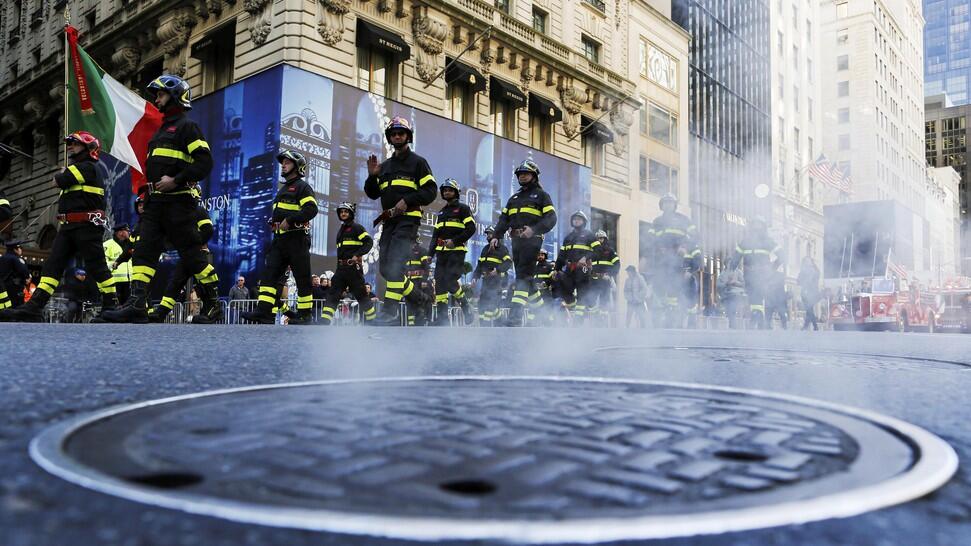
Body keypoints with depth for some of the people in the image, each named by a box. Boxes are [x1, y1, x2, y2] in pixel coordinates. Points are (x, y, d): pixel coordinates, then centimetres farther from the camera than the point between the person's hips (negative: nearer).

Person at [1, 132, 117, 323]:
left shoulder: (89, 167, -6)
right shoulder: (74, 168, 26)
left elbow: (60, 181, -10)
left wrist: (59, 177, 10)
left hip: (87, 225, -9)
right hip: (68, 226, 9)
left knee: (97, 265, -6)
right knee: (52, 264, 1)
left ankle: (110, 306, 1)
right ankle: (34, 308, -3)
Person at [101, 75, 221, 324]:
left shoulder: (187, 126, -3)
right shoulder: (161, 130, 26)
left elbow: (205, 162, -16)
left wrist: (176, 181, -21)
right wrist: (150, 193, 19)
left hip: (178, 201, -9)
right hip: (156, 201, 9)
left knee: (191, 254, -7)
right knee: (143, 250, -3)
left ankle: (213, 306, 1)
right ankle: (136, 305, -8)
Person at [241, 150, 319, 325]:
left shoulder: (302, 186, -2)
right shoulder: (283, 188, 26)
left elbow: (311, 209, -17)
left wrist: (290, 220, -22)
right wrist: (274, 222, 16)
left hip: (297, 239, -9)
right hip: (280, 239, 9)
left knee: (302, 278, -3)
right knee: (269, 274, -4)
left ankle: (306, 314, 3)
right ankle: (264, 312, -10)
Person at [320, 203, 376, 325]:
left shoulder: (356, 227, -1)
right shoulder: (341, 230, 22)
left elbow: (369, 242, -11)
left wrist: (357, 255, -21)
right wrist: (339, 263, 19)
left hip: (353, 266, -7)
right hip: (341, 268, 7)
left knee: (361, 294, -2)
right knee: (332, 293, -5)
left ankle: (372, 319, 10)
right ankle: (325, 320, -11)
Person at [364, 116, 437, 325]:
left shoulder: (417, 162, 4)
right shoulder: (384, 166, 22)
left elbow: (431, 191, -4)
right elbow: (373, 194, 19)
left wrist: (407, 200, -16)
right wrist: (372, 176, 1)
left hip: (408, 220, -7)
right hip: (389, 221, 7)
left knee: (394, 267, -18)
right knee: (385, 268, 7)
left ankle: (389, 314, -17)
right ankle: (419, 300, 24)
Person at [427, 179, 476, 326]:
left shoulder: (463, 208, 2)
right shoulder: (442, 212, 23)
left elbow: (471, 229, -9)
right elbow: (436, 234, 23)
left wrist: (455, 241, -17)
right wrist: (430, 253, 14)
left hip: (456, 251, -7)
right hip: (441, 252, 7)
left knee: (450, 282, -17)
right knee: (439, 283, -1)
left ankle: (466, 309, 0)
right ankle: (442, 316, 1)